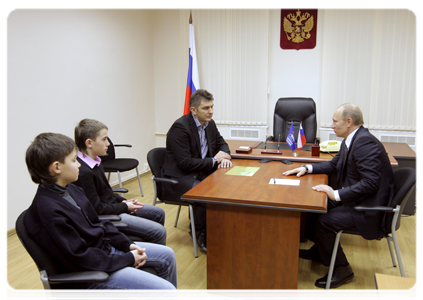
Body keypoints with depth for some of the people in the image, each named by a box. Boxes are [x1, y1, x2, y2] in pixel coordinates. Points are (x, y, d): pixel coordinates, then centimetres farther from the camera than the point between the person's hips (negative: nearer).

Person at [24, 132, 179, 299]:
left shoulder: (71, 189, 3)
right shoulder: (49, 210, -26)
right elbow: (80, 259, -24)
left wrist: (127, 245, -1)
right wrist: (128, 259, -16)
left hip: (105, 247, 9)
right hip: (88, 275, -9)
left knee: (167, 255, 15)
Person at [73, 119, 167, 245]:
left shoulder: (96, 161, 5)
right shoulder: (83, 172, -26)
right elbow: (97, 208, -23)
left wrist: (123, 201, 3)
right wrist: (125, 207, -13)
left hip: (113, 205, 11)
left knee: (159, 213, 18)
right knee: (158, 231, -15)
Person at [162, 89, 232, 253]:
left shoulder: (209, 123, 6)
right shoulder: (180, 127, -19)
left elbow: (221, 144, 20)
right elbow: (185, 163, -24)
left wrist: (224, 156, -5)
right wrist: (214, 160, -15)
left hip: (200, 173, 8)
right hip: (179, 178, -8)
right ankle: (199, 232, 0)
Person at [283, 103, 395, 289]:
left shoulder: (365, 143, -24)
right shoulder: (352, 140, 7)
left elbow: (371, 182, -29)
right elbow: (334, 165, 20)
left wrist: (337, 195, -30)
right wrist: (307, 168, 7)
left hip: (367, 206, -10)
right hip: (352, 198, 10)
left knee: (322, 223, -19)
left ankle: (342, 269, 3)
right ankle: (320, 250, 31)